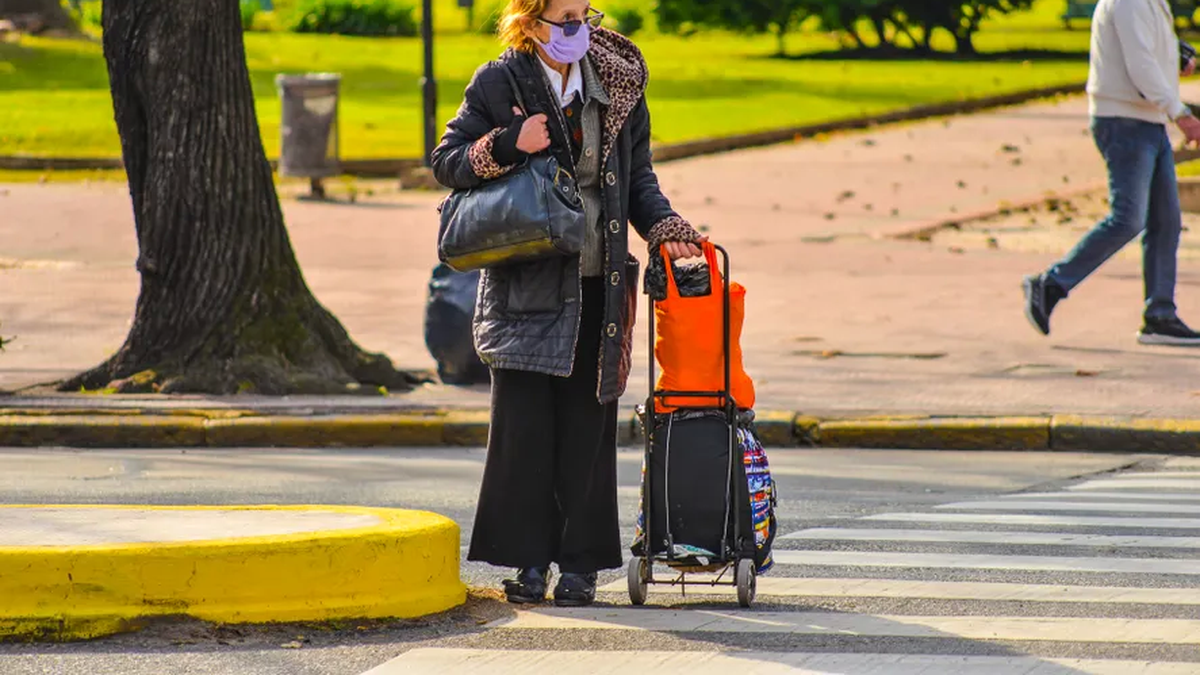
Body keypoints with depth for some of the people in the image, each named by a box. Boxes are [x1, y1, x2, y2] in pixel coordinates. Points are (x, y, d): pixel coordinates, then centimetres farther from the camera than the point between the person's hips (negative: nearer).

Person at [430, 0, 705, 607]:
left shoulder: (616, 83, 9)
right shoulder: (498, 84, 0)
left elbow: (638, 176, 15)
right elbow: (446, 163, 1)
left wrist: (665, 229, -1)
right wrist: (508, 146, -15)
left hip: (597, 284, 2)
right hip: (525, 282, -2)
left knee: (587, 422, 2)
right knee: (524, 423, -4)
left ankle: (580, 562, 8)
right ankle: (529, 559, 4)